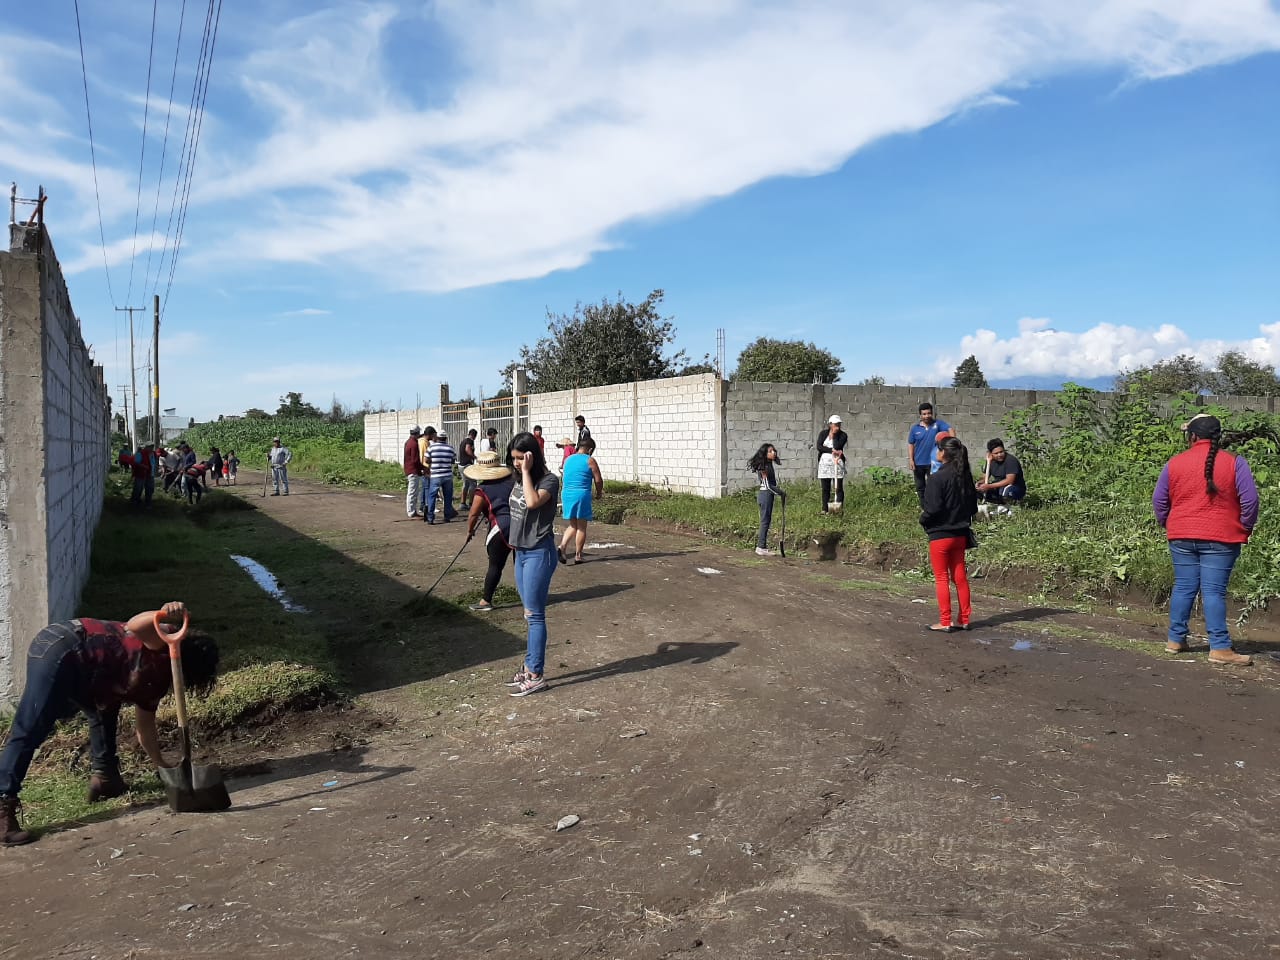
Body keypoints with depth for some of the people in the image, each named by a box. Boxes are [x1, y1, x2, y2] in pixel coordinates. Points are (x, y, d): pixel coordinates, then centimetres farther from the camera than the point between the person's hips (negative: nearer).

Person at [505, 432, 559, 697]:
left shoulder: (549, 480, -14)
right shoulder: (520, 479, 10)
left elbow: (533, 502, -32)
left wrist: (526, 471, -23)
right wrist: (515, 541, 15)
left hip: (539, 553, -8)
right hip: (521, 552, 8)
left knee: (534, 615, -4)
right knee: (531, 614, 14)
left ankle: (536, 675, 3)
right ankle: (529, 666, 23)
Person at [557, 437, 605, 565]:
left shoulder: (568, 460, 13)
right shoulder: (590, 460, -5)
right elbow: (598, 480, -5)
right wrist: (599, 492, 13)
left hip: (566, 494, 5)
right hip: (582, 494, -5)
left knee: (573, 525, 16)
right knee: (581, 527, 6)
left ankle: (562, 547, -3)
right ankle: (578, 555, 9)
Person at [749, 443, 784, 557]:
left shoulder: (769, 465, 13)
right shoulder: (764, 467, -16)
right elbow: (767, 485, -17)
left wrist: (779, 491, 7)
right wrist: (781, 492, -10)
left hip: (768, 495, 9)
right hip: (765, 495, -9)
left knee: (766, 521, 12)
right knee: (765, 521, -5)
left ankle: (761, 546, 17)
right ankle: (761, 548, 0)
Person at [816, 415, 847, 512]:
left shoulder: (843, 435, 3)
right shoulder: (823, 434, 8)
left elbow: (837, 447, -12)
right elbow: (819, 447, -5)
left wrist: (834, 435, -6)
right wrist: (832, 450, -13)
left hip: (837, 463, -1)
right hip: (824, 463, 2)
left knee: (839, 488, -4)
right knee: (825, 488, 4)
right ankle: (824, 509, 8)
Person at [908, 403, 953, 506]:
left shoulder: (938, 424, -6)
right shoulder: (915, 429, -1)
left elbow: (950, 429, -20)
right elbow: (910, 444, 3)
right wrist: (911, 460, -5)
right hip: (918, 463, 2)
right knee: (920, 487, 13)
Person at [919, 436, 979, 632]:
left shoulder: (939, 478, -19)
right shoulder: (965, 476, 3)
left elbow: (933, 508, -21)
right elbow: (973, 505, 10)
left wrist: (923, 519, -3)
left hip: (940, 534, -7)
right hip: (960, 533, 7)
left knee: (941, 579, 2)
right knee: (960, 577, 14)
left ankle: (944, 622, 5)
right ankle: (964, 619, 19)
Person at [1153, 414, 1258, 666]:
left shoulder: (1175, 463, 2)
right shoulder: (1234, 462, -4)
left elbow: (1159, 500, 5)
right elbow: (1250, 499, -8)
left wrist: (1168, 525, 17)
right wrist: (1245, 528, 5)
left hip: (1181, 538, 2)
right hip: (1220, 538, -2)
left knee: (1183, 588, 10)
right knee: (1214, 591, -3)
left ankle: (1176, 639, 16)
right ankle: (1219, 648, -3)